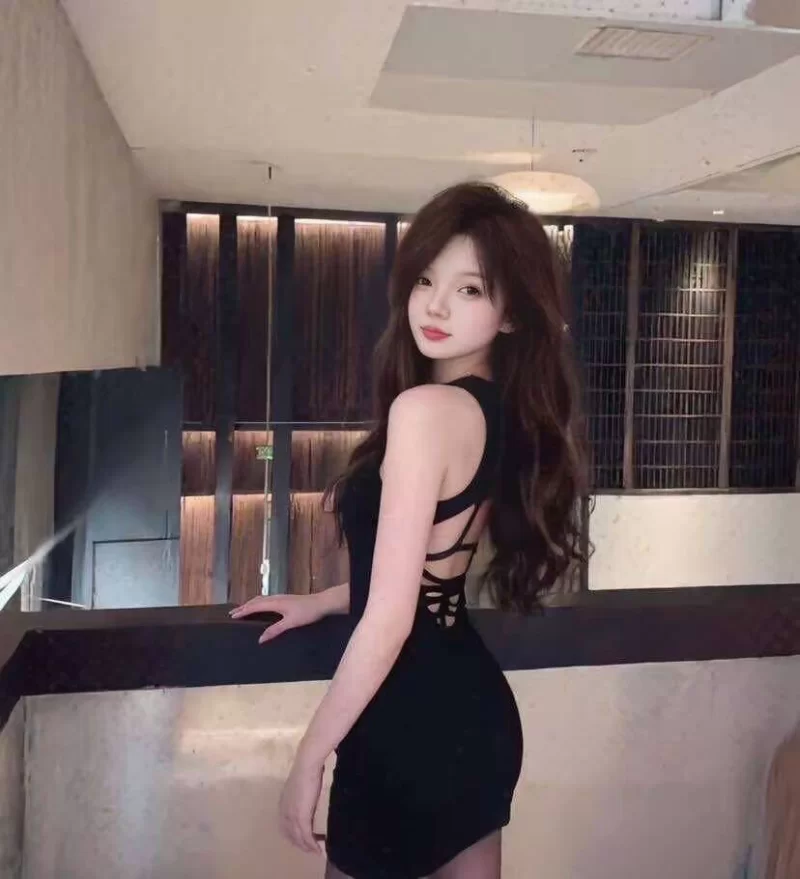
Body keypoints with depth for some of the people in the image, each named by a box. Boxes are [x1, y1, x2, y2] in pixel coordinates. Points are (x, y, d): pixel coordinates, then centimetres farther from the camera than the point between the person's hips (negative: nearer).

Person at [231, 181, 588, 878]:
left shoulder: (426, 408, -24)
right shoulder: (510, 409, 3)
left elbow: (390, 619, -24)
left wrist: (308, 759, -13)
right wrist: (323, 601, 24)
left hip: (413, 730, -8)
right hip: (474, 713, 8)